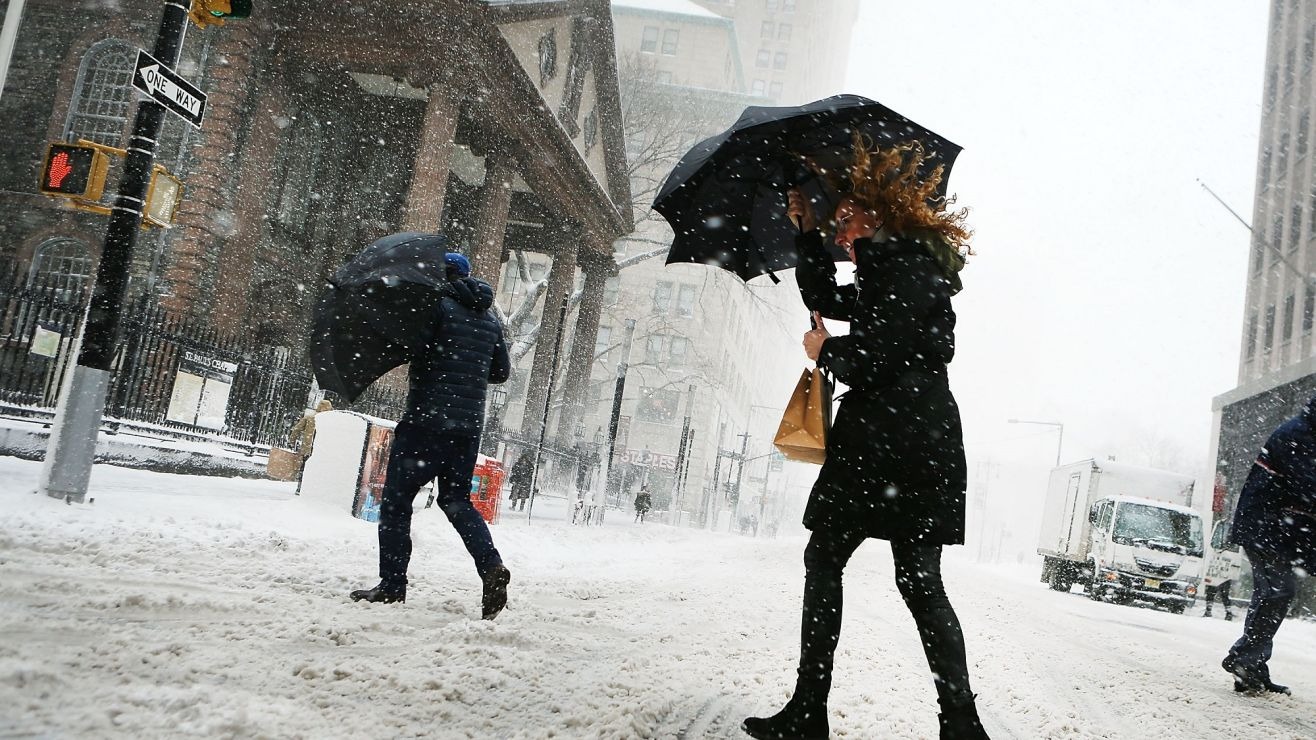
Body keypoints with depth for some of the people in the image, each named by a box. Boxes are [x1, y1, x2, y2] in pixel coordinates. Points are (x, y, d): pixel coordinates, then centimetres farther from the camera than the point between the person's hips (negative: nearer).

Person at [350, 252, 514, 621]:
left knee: (396, 498, 6)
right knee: (456, 500, 14)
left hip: (427, 420, -6)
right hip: (469, 424, 6)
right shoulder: (490, 320, 14)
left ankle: (392, 583, 7)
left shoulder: (439, 306, -7)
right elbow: (502, 372, 19)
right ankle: (491, 565, -6)